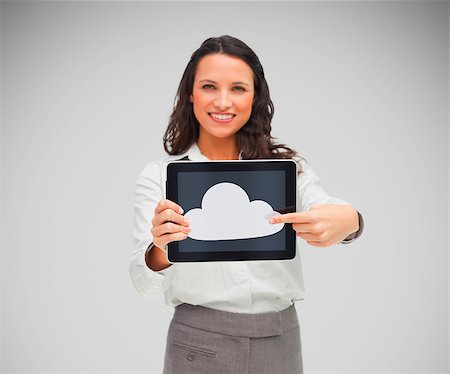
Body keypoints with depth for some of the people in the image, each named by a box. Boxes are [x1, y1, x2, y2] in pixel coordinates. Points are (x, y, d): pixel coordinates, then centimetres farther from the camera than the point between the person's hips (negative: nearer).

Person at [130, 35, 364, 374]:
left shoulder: (285, 164, 1)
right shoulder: (159, 175, -3)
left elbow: (326, 212, -16)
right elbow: (144, 282, -11)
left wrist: (348, 220, -40)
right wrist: (160, 251, -34)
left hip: (280, 342, 2)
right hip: (199, 345, -1)